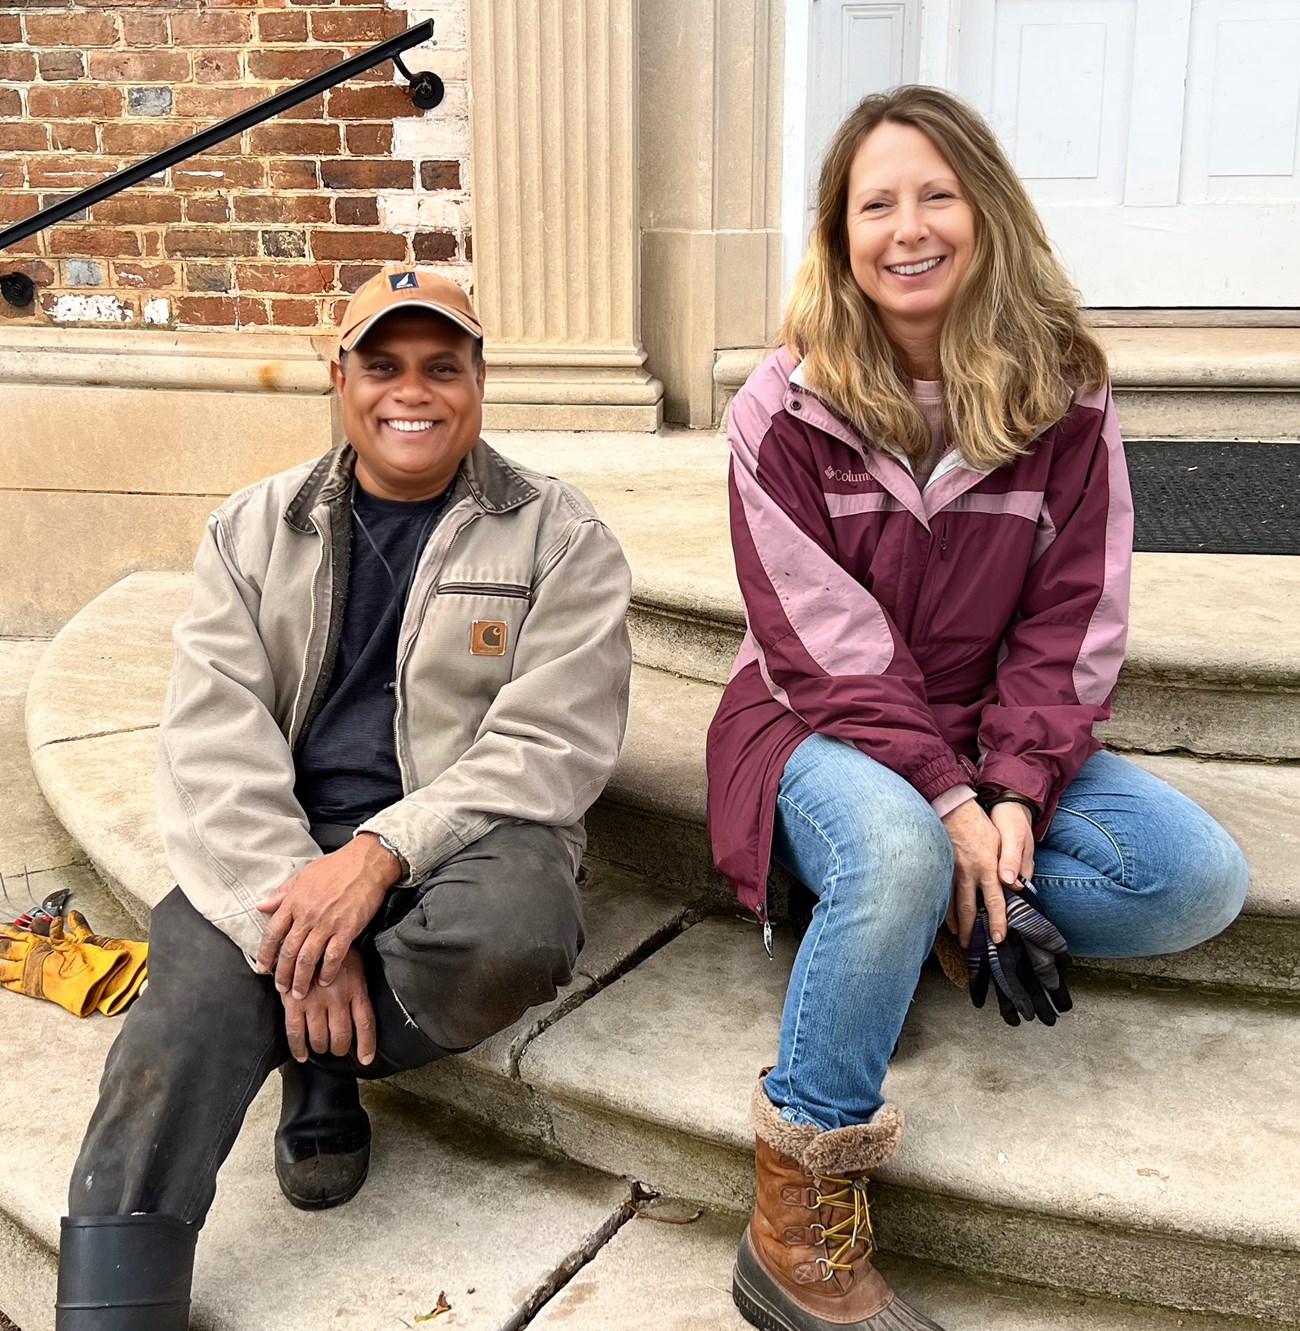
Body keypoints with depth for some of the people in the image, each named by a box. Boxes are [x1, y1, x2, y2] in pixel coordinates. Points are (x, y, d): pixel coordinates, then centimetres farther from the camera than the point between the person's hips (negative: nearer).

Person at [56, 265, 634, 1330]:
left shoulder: (559, 536, 3)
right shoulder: (256, 530, 11)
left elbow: (551, 746, -6)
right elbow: (214, 741, 0)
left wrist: (382, 852, -20)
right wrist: (288, 904, -17)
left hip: (467, 833, -1)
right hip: (283, 844, 2)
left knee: (517, 934, -34)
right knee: (196, 999, -27)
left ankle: (325, 1057, -4)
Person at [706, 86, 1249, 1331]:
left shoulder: (1063, 399, -2)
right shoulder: (785, 408, -9)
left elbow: (1073, 619, -4)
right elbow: (826, 642, -14)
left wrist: (1015, 792, -18)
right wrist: (946, 800, -22)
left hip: (998, 735, 4)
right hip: (823, 726, -3)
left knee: (1199, 878, -19)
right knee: (897, 854, -37)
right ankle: (796, 1224, -24)